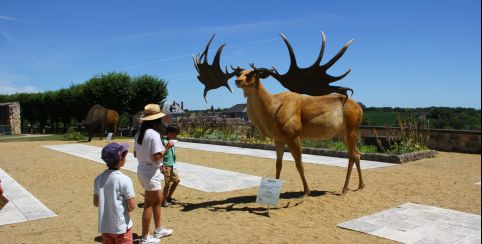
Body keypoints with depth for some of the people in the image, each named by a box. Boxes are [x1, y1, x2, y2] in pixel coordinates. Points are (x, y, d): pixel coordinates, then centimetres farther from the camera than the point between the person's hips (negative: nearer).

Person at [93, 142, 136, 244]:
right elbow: (132, 206, -17)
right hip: (121, 227, -5)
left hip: (105, 226, 5)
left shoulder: (98, 178, -2)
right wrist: (125, 210, 3)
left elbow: (96, 203, 7)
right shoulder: (125, 180, -19)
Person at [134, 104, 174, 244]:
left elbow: (135, 153, 11)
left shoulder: (140, 133, 6)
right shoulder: (154, 134, -21)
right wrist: (167, 148, -11)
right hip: (151, 172, -9)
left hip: (142, 170, 9)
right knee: (149, 204, 3)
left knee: (158, 199, 21)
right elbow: (157, 156, -24)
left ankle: (158, 230, 32)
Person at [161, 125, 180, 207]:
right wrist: (162, 166, -22)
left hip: (172, 166, 9)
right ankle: (164, 201, 10)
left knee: (176, 180, 17)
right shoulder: (164, 142, -16)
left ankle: (169, 197, 30)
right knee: (167, 184, -4)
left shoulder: (171, 142, 11)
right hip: (167, 166, -9)